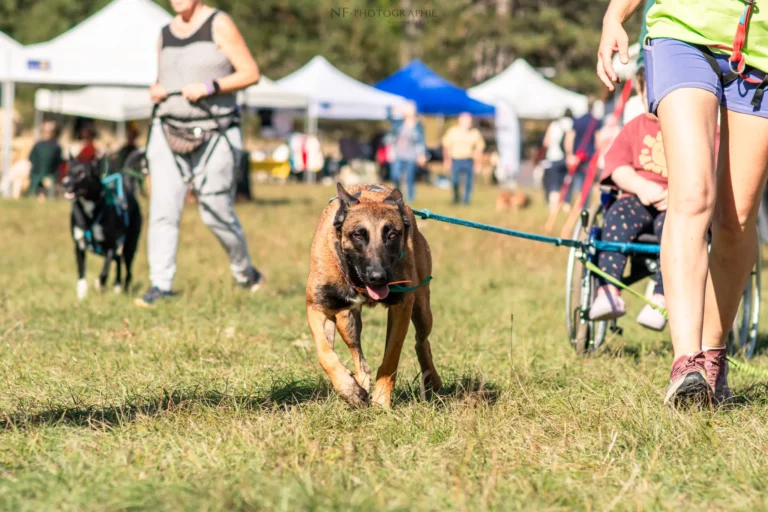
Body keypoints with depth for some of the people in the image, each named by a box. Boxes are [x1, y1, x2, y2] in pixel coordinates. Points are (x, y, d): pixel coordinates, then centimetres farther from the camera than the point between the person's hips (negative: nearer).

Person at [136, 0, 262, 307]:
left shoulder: (219, 25, -4)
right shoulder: (165, 34, 13)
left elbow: (250, 73, -8)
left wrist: (208, 87, -19)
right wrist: (156, 90, 1)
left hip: (212, 135, -5)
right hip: (169, 132, 5)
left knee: (216, 212, 0)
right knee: (163, 209, -8)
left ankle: (244, 271, 24)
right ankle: (160, 285, -9)